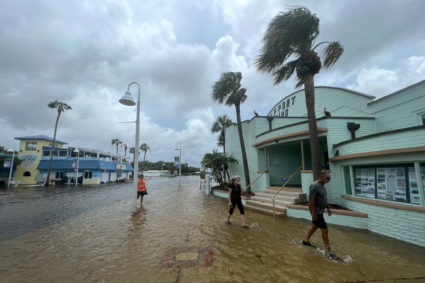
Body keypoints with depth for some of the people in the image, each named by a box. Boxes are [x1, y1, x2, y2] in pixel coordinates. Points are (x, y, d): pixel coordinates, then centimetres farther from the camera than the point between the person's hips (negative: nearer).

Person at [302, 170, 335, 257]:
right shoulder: (315, 186, -22)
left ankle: (305, 240, 36)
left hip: (320, 210, 10)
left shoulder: (322, 185, 8)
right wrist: (314, 213, -24)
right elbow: (311, 200, -24)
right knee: (324, 230, -5)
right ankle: (328, 251, 7)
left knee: (315, 226, 21)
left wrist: (328, 208, 19)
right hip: (316, 211, -10)